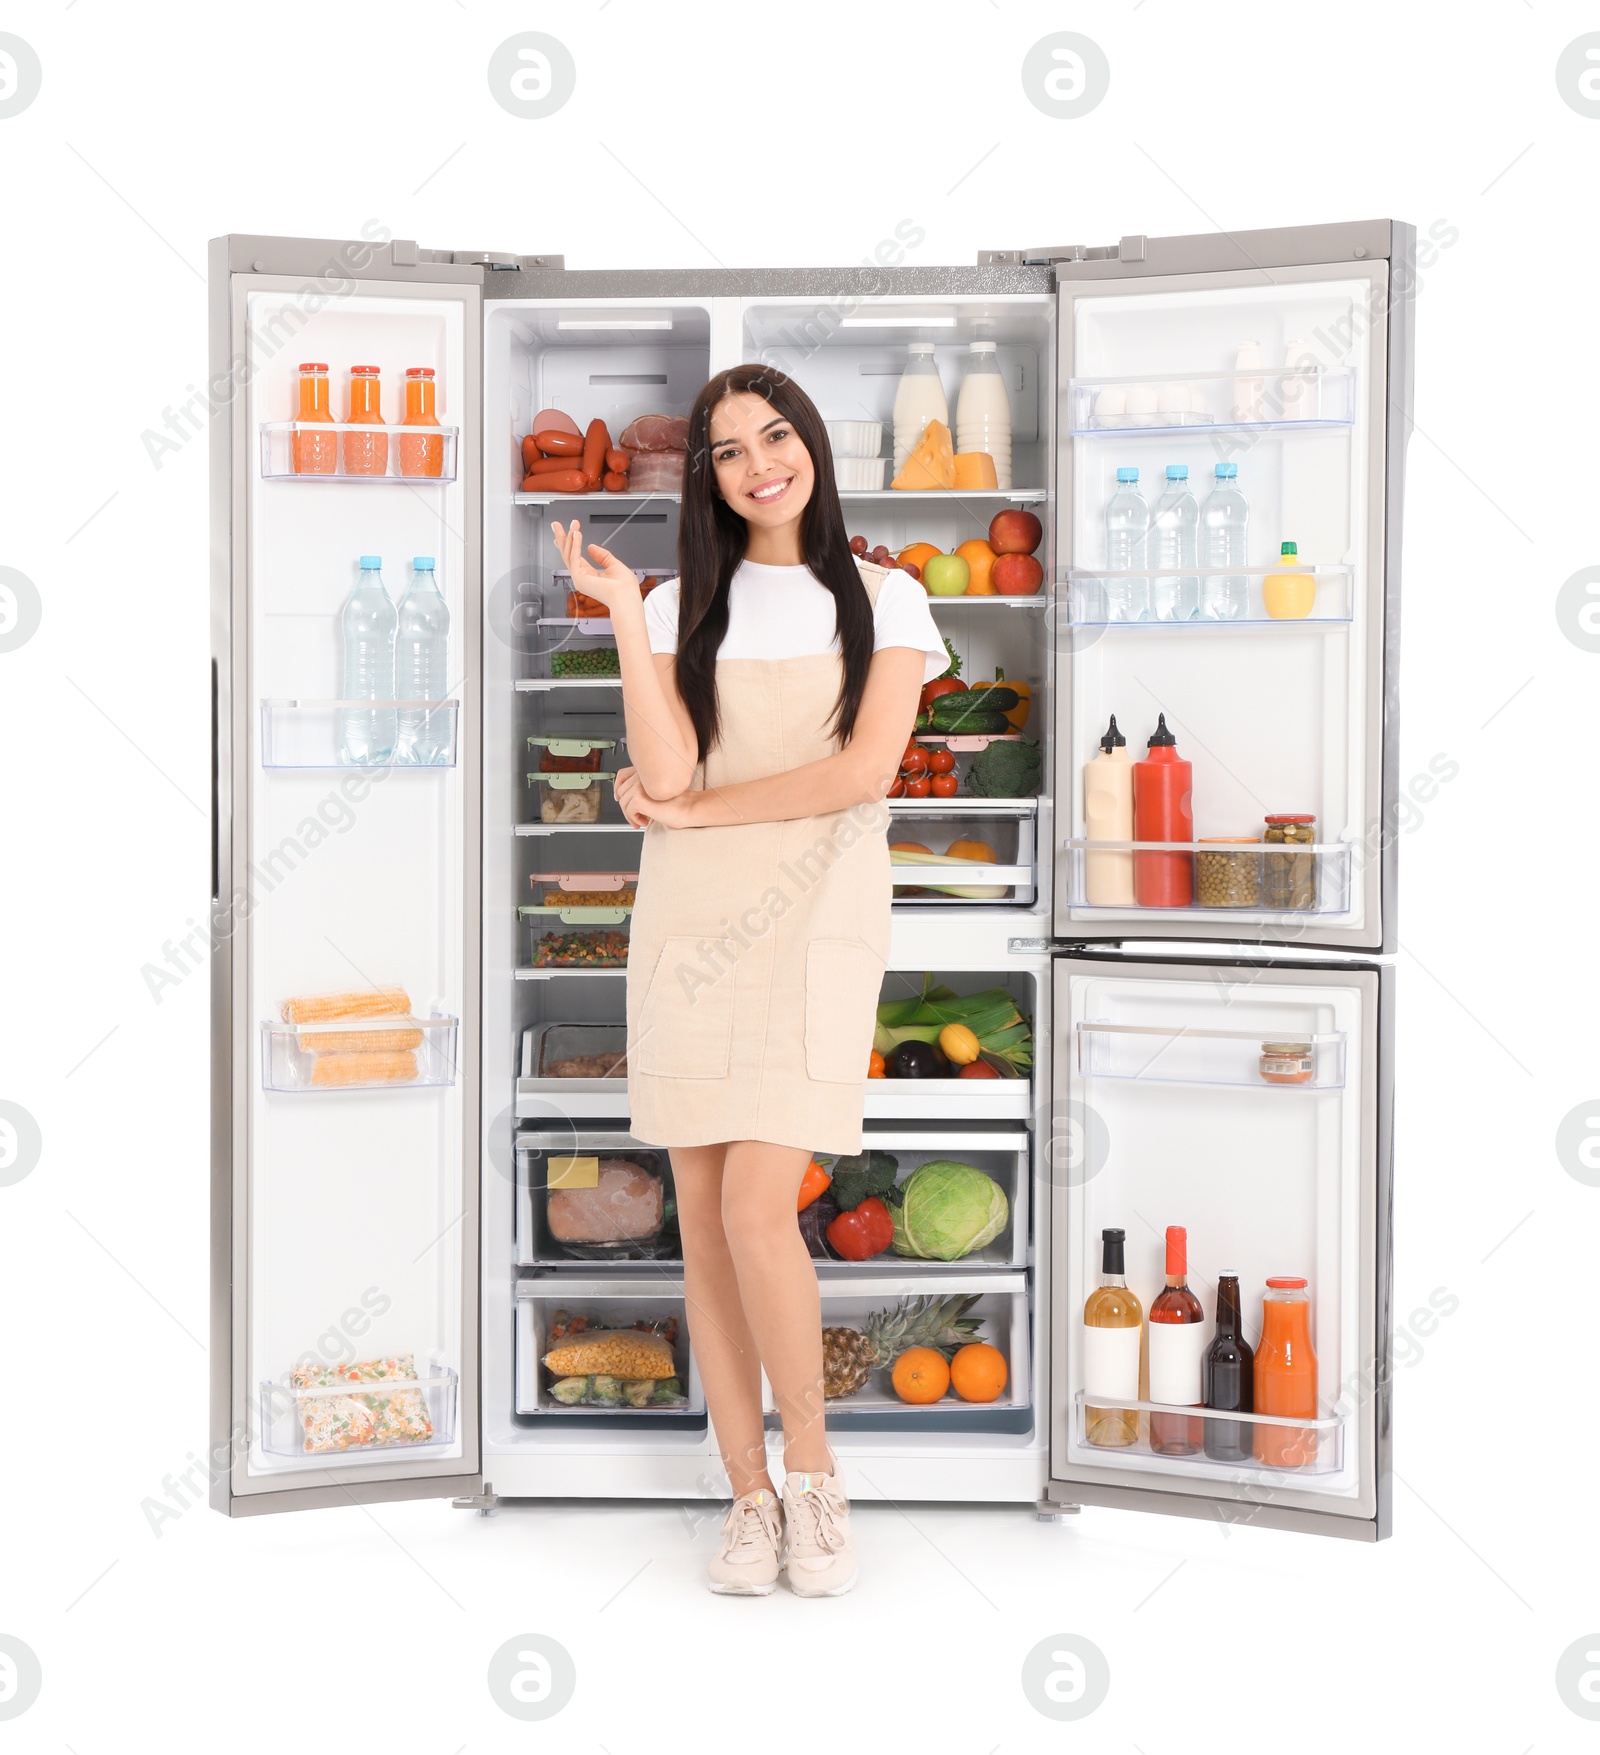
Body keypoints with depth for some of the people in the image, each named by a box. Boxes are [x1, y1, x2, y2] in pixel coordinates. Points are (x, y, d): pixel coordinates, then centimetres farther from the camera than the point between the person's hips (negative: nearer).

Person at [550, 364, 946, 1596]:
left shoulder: (884, 600, 6)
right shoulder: (685, 609, 11)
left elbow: (863, 769, -8)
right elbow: (664, 774, -4)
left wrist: (690, 811, -4)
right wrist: (623, 615, -7)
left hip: (814, 918, -3)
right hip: (690, 923, 3)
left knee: (757, 1207, -14)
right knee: (704, 1215, 3)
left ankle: (815, 1475, 8)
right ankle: (751, 1495, 15)